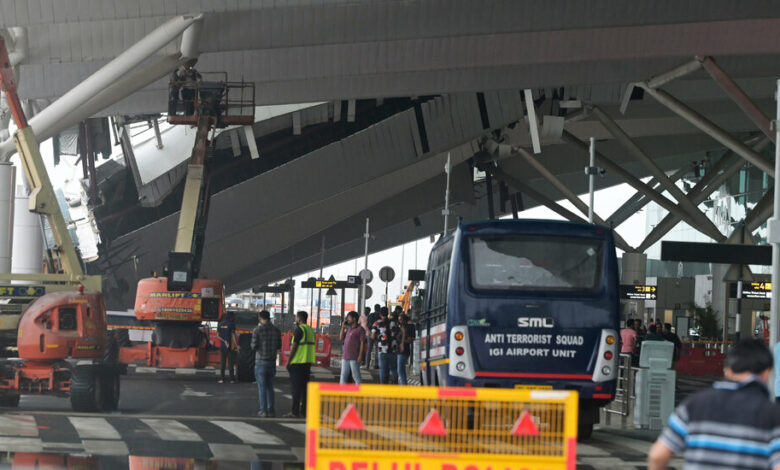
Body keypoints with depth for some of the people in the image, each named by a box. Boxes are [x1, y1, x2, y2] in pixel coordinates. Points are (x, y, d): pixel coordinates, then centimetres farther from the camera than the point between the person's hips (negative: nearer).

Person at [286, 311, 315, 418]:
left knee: (296, 387, -7)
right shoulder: (310, 330, 14)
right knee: (304, 386, 11)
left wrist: (288, 361, -10)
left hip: (297, 361, -8)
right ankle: (304, 410, 11)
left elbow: (294, 347, -15)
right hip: (307, 361, 8)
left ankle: (295, 411, -9)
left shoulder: (299, 330, -11)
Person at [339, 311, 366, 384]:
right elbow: (341, 338, 20)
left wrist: (360, 356, -17)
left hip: (354, 358, -8)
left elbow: (362, 343, -10)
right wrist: (343, 328, 10)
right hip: (345, 357, 8)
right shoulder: (348, 329, 17)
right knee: (343, 375, 9)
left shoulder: (360, 329, -6)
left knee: (356, 376, -4)